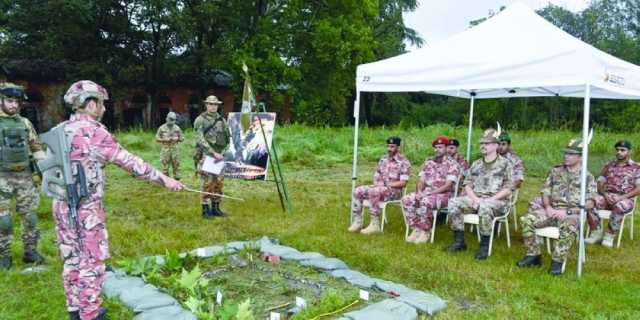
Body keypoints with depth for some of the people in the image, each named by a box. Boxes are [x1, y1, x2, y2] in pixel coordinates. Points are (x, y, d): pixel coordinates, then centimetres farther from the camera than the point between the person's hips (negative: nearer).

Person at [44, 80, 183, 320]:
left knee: (71, 259, 16)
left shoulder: (58, 131, 8)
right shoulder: (94, 132, -15)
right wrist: (164, 179, -12)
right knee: (91, 261, 3)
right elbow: (130, 162, -16)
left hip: (62, 204, 8)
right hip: (86, 208, -8)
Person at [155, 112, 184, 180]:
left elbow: (182, 138, 11)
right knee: (165, 166, 1)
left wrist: (177, 138, -10)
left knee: (176, 166, 4)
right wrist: (165, 139, -13)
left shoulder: (177, 128, 5)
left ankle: (176, 178, 14)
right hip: (165, 149, -2)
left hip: (175, 149, 2)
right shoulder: (162, 128, 0)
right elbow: (157, 139, 1)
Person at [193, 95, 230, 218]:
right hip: (205, 155, -5)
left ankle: (216, 208, 17)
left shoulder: (222, 120, 11)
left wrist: (223, 152, -2)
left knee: (219, 183, 6)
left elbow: (228, 137, 13)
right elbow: (200, 140, -14)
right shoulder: (200, 120, -5)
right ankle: (206, 210, 4)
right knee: (207, 183, -5)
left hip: (219, 155, 5)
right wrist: (213, 153, -21)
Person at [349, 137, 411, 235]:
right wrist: (376, 184, -3)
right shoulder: (383, 160, 14)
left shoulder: (404, 162, -7)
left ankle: (375, 225, -31)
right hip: (379, 189, 7)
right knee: (358, 191, -12)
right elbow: (376, 176, 20)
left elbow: (403, 183, -14)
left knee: (373, 192, -35)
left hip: (394, 191, -7)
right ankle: (357, 221, -8)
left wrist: (387, 185, -17)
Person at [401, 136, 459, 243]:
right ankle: (416, 229, -14)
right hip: (426, 192, 6)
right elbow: (421, 181, 9)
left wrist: (429, 193, -20)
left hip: (443, 195, -6)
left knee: (425, 202, -36)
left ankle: (425, 232, -18)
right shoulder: (427, 162, 14)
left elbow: (448, 186, -13)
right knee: (406, 199, -20)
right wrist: (419, 192, -13)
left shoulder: (452, 164, -4)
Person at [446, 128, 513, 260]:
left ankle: (484, 246, -25)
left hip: (497, 201, -5)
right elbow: (467, 184, 10)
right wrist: (475, 199, -10)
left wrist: (489, 199, -18)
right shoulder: (476, 164, 15)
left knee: (485, 207, -40)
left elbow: (507, 189, -6)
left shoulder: (505, 164, 1)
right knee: (453, 203, -21)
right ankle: (459, 241, -12)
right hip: (475, 198, 5)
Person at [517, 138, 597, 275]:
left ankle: (557, 261, -24)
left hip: (572, 213, -4)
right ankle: (533, 255, -8)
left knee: (568, 227, -39)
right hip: (552, 210, 4)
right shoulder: (556, 171, 14)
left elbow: (589, 203, -5)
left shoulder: (587, 177, 4)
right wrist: (548, 207, -8)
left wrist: (567, 212, -16)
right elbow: (545, 192, 12)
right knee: (527, 220, -21)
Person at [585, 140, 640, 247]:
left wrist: (622, 197, -16)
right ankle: (596, 232, -16)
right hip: (607, 196, 3)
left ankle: (610, 235, -22)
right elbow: (600, 184, 11)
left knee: (620, 206, -40)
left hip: (625, 199, -3)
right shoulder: (608, 166, 17)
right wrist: (605, 195, -10)